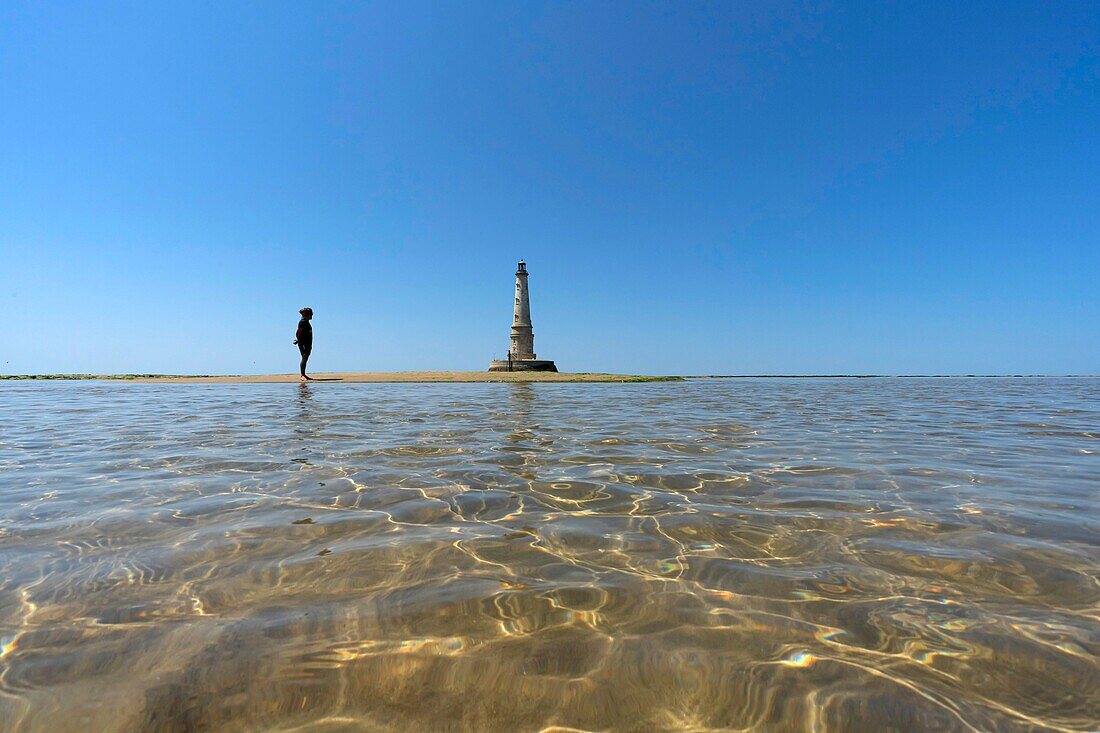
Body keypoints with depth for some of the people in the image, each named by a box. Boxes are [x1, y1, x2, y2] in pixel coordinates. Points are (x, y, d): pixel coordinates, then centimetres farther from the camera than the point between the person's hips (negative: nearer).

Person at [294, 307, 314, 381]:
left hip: (308, 344, 9)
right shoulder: (302, 322, -11)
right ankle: (302, 375, -12)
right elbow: (297, 333, -15)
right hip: (303, 344, -9)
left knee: (305, 359, 10)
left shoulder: (306, 322, 18)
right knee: (304, 358, -12)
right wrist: (299, 341, -9)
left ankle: (304, 375, 15)